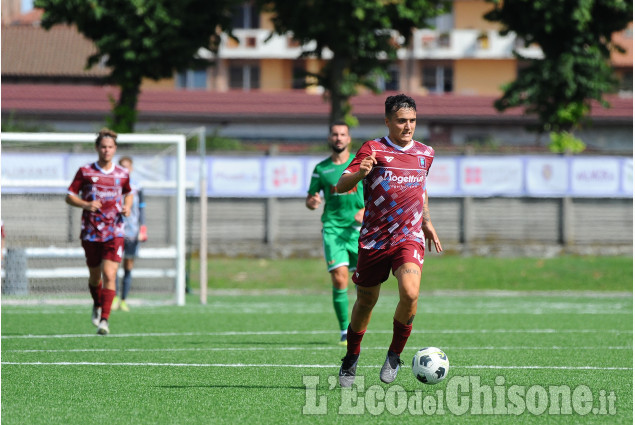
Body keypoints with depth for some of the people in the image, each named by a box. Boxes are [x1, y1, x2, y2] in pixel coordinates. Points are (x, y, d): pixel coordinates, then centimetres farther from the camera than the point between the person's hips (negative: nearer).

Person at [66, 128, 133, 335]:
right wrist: (86, 205, -15)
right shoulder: (85, 172, 0)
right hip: (91, 231, 1)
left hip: (114, 232, 0)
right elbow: (69, 196, 3)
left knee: (109, 275, -14)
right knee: (94, 275, 13)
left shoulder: (122, 174, 5)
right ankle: (97, 305, 44)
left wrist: (127, 207, 3)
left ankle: (104, 320, -14)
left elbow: (129, 193, 24)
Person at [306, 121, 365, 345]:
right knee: (339, 279, -14)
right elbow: (310, 199, 14)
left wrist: (365, 210, -13)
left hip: (359, 228, 0)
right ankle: (344, 331, -5)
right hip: (332, 228, 0)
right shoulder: (321, 168, 8)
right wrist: (312, 202, -10)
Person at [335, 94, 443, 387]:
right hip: (373, 239, -1)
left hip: (409, 239, 1)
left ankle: (394, 356, -4)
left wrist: (426, 222, 26)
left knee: (410, 293, -24)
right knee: (366, 302, 9)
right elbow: (341, 186, -12)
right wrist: (360, 173, -32)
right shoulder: (373, 149, -5)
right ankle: (351, 358, 34)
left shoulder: (425, 153, 9)